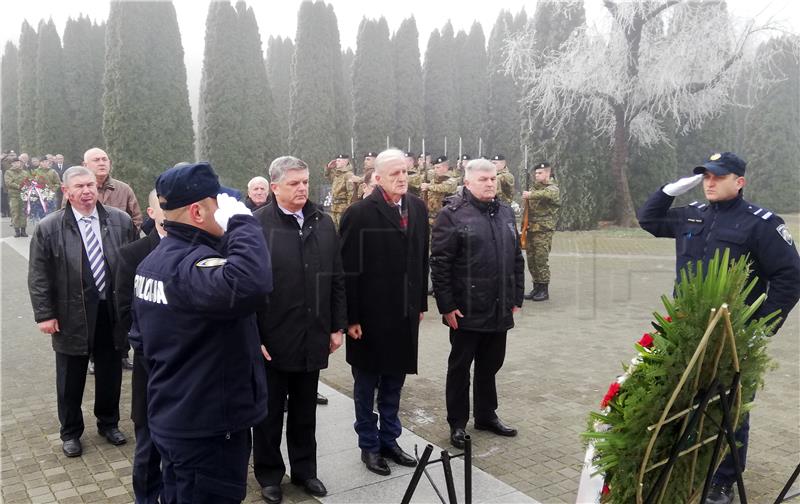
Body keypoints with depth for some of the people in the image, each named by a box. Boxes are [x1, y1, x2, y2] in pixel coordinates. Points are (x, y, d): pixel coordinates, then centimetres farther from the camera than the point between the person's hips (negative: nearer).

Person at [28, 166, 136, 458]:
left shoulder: (121, 221, -2)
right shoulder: (49, 228, -6)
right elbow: (38, 276, -4)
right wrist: (44, 314, -8)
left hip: (112, 311, 2)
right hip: (72, 315, -1)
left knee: (110, 374, 15)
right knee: (70, 379, 12)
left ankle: (108, 423, 36)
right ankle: (70, 433, 31)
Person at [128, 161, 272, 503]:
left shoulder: (154, 260, 7)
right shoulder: (192, 263, -26)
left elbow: (139, 339, 16)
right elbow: (251, 283, -48)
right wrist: (241, 220, -32)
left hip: (170, 420, 10)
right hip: (208, 429, -10)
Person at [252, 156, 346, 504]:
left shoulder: (323, 222, 5)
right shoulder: (256, 225, -10)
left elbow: (336, 279, 9)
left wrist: (337, 325, 8)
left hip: (313, 336, 4)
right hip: (271, 337, -4)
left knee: (305, 410, 18)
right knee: (269, 411, 13)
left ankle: (305, 469, 34)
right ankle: (269, 474, 30)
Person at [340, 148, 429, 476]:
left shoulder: (417, 207, 4)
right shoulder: (360, 213, -13)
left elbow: (421, 258, 9)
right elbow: (349, 269, -13)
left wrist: (420, 302, 9)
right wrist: (351, 317, -14)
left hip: (405, 311, 5)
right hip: (370, 313, -5)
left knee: (394, 380, 16)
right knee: (367, 382, 11)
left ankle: (389, 440, 32)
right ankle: (369, 445, 26)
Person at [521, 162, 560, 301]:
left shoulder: (553, 188, -4)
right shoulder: (534, 187, 18)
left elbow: (548, 194, -30)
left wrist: (531, 195, -33)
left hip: (544, 230, -7)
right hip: (531, 228, 7)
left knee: (541, 259, -7)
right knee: (531, 259, 8)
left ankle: (544, 290, 2)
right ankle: (536, 287, 18)